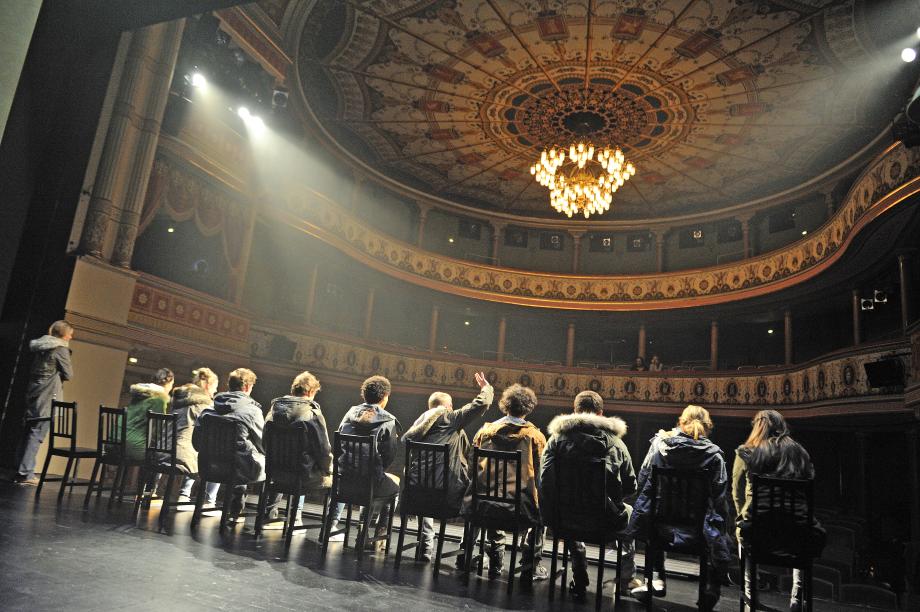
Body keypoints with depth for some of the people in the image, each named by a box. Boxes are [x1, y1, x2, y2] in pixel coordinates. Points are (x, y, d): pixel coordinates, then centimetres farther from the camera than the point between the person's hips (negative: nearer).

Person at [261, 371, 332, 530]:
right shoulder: (312, 413, -16)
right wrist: (328, 471, 5)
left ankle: (269, 515, 40)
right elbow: (324, 450, -14)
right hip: (305, 475, -6)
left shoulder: (274, 409, 2)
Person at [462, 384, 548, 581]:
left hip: (485, 504, 3)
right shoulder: (535, 436, 0)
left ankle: (495, 560, 39)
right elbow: (541, 475, 0)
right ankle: (530, 567, 26)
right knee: (540, 511, 29)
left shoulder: (485, 430, 7)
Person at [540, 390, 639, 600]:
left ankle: (579, 579, 35)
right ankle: (628, 577, 43)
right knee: (628, 512, 33)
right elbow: (630, 486, 2)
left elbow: (545, 480, -7)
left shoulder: (557, 437, 0)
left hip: (565, 518, 1)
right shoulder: (615, 442, 1)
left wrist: (551, 514, 6)